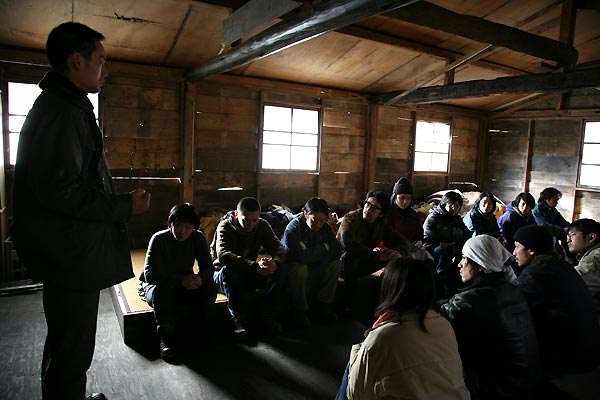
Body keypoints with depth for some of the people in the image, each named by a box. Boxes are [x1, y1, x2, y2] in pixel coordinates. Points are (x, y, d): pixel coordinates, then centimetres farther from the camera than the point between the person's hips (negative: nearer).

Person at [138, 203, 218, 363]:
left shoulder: (198, 238, -11)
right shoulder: (159, 239, -21)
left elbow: (208, 268, -10)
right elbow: (150, 275, -29)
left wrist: (200, 278, -35)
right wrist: (180, 280, -42)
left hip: (184, 286, 3)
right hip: (152, 285, -3)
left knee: (210, 287, -23)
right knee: (162, 292, -37)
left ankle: (198, 331, -5)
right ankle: (166, 338, -18)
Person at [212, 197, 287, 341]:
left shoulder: (262, 225, -4)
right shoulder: (225, 226, -18)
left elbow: (278, 247, -13)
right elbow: (222, 254, -36)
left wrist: (275, 262, -40)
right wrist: (254, 265, -51)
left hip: (250, 275, 4)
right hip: (224, 277, -3)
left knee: (277, 270, -22)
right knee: (229, 269, -37)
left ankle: (268, 316, -19)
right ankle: (240, 320, -29)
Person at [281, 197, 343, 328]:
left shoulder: (325, 228, -4)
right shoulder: (293, 229, -23)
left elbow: (338, 250, -9)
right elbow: (302, 256, -36)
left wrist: (319, 260, -23)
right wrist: (324, 247, -21)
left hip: (314, 269, 6)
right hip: (291, 267, -6)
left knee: (336, 264, -15)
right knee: (300, 268, -37)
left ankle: (321, 307, -7)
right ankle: (299, 311, -17)